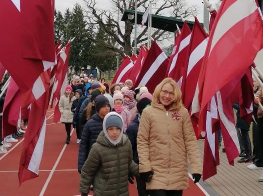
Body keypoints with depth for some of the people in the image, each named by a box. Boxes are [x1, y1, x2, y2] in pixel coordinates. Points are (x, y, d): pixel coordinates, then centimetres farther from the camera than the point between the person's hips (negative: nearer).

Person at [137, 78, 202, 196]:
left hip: (178, 173, 2)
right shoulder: (148, 112, -3)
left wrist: (196, 167, -5)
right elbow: (142, 141, -3)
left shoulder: (183, 112, 2)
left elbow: (190, 141, 1)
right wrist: (144, 167, -9)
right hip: (156, 172, -2)